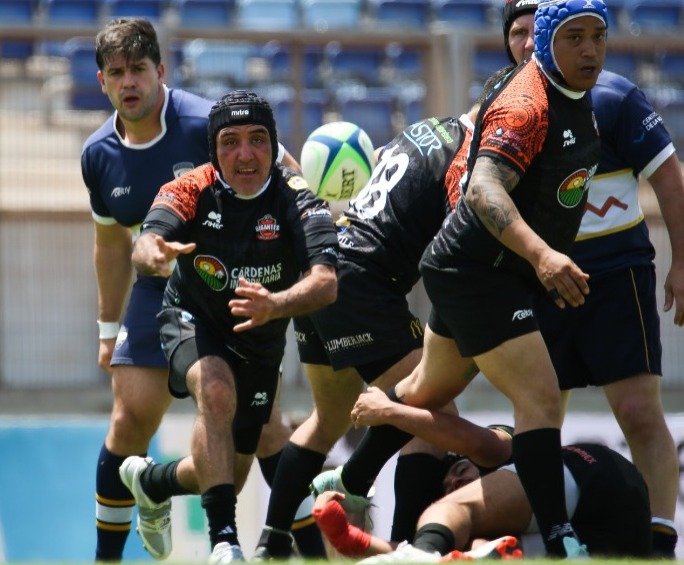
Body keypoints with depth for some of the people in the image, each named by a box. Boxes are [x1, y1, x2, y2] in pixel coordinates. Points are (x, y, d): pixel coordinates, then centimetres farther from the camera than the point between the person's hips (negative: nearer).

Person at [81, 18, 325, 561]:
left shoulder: (210, 123, -19)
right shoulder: (99, 155, -2)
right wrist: (109, 328, 18)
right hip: (159, 291, 4)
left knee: (261, 420, -12)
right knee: (130, 420, -4)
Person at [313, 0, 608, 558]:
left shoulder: (578, 95, 4)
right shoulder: (526, 104, -27)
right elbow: (484, 189, -40)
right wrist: (540, 253, -53)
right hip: (479, 275, -11)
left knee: (431, 388, 27)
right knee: (541, 396, -18)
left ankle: (350, 482, 45)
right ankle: (561, 545, -19)